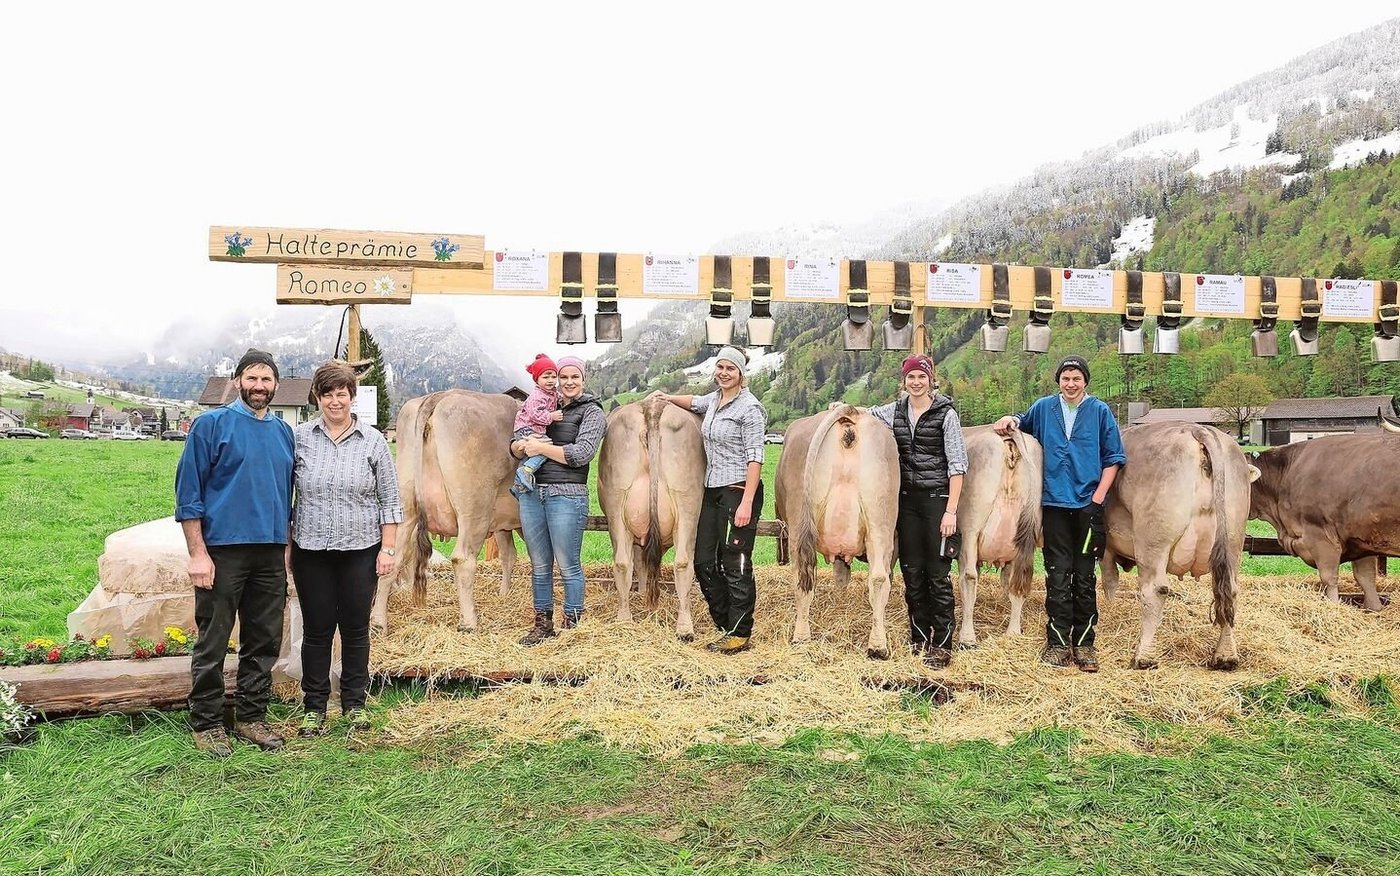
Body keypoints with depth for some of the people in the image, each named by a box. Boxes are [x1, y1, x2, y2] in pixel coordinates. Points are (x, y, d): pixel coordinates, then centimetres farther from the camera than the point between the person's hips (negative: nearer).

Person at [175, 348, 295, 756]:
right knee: (213, 642, 3)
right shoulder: (211, 425, -3)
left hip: (271, 554, 5)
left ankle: (251, 717, 23)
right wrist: (198, 553, -13)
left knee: (265, 641, 11)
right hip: (222, 550, -5)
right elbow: (188, 493, -7)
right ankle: (206, 723, 16)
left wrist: (286, 548, 13)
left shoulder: (283, 432, 12)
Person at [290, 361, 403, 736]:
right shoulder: (300, 438, 2)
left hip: (361, 551, 0)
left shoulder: (373, 441, 1)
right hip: (310, 551, 0)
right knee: (316, 629, 6)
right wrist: (286, 545, 3)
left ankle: (354, 704, 21)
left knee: (356, 628, 8)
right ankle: (314, 708, 18)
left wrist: (387, 549, -2)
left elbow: (390, 500, 3)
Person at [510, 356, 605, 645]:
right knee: (539, 565, 12)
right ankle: (542, 624, 24)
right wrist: (522, 446, -8)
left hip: (567, 494, -5)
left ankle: (572, 626, 13)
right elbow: (514, 446, 16)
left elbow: (581, 453, -13)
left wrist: (540, 447, -10)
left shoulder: (592, 412, 1)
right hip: (531, 493, 5)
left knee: (568, 566, 1)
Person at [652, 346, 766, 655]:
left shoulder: (749, 407, -11)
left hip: (739, 492, -9)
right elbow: (694, 402, 40)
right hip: (713, 491, 9)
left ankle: (739, 635, 8)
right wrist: (669, 398, 27)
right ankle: (725, 624, 24)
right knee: (704, 561, 11)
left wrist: (746, 503, -20)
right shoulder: (714, 400, 13)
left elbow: (755, 457, -15)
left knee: (736, 566, -3)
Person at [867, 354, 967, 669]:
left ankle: (942, 645, 7)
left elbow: (958, 465, -8)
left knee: (938, 573, -2)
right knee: (912, 572, 9)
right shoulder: (895, 411, 8)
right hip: (907, 500, 5)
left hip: (937, 499, -5)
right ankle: (919, 640, 22)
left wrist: (951, 511, -14)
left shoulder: (945, 413, -6)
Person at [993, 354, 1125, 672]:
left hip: (1088, 505, -1)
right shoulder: (1044, 407, 8)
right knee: (1057, 577, 2)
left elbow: (1113, 459, 3)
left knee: (1084, 577, 5)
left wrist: (1098, 498, -5)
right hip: (1054, 504, 1)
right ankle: (1058, 643, 9)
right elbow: (1025, 421, 30)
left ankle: (1084, 644, 13)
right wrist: (1012, 420, 6)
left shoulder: (1100, 412, 2)